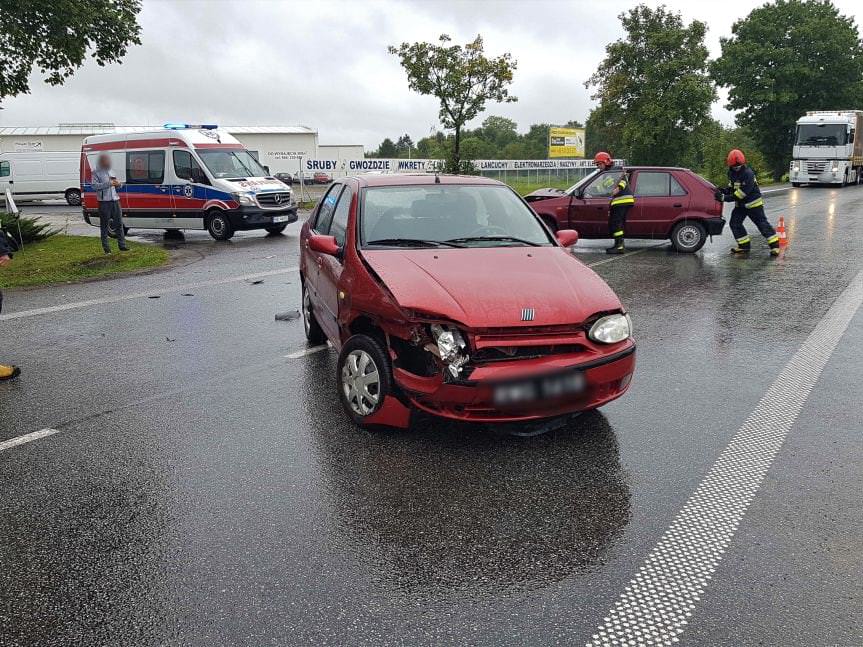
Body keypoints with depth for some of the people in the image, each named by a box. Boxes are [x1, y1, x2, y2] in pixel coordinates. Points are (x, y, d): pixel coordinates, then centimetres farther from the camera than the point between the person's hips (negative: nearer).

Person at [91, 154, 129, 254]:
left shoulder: (111, 171, 19)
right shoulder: (97, 172, -1)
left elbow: (117, 186, 25)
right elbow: (94, 185, -14)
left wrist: (118, 183, 1)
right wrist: (108, 184, -20)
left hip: (115, 200, 6)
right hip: (104, 201, -6)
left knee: (119, 223, 6)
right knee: (104, 225, -1)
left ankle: (122, 245, 11)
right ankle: (106, 247, 3)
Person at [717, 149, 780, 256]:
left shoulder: (748, 174, -25)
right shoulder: (731, 173, 2)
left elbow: (742, 192, -29)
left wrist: (724, 198, -31)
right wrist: (723, 191, -9)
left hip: (753, 203, -8)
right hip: (740, 204, 8)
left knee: (762, 223, -7)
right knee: (735, 223, 3)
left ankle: (775, 245, -2)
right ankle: (744, 245, 13)